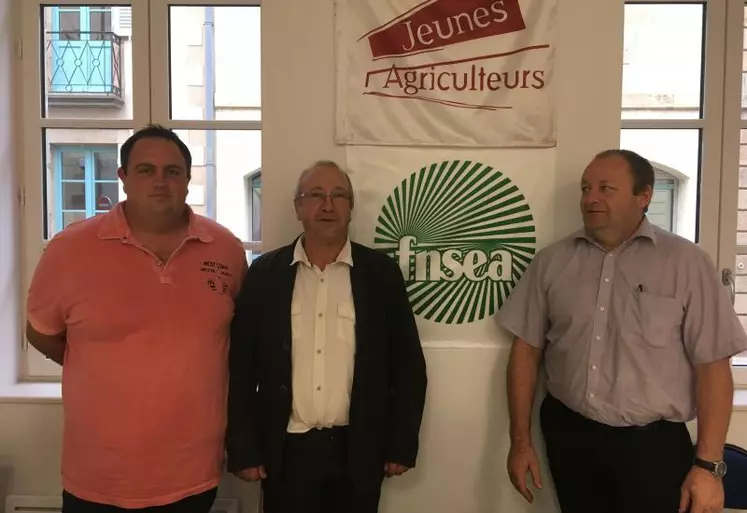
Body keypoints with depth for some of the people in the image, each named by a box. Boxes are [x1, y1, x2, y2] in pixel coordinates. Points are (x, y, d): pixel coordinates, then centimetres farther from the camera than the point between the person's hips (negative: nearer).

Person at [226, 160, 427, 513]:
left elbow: (408, 363, 1)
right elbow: (241, 366, 0)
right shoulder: (264, 273, -2)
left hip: (358, 451, 1)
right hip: (286, 451, 0)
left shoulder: (381, 272, -2)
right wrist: (243, 449, -2)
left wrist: (402, 445, 0)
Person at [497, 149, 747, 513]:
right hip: (568, 435, 3)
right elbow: (526, 349, 4)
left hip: (653, 443, -2)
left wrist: (708, 464, -9)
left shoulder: (686, 261, -6)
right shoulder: (551, 261, 1)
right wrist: (520, 441, 2)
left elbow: (712, 365, -6)